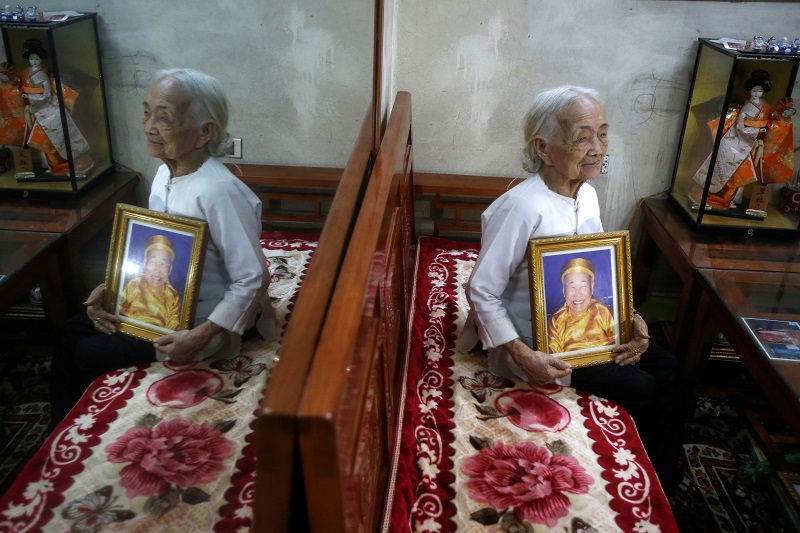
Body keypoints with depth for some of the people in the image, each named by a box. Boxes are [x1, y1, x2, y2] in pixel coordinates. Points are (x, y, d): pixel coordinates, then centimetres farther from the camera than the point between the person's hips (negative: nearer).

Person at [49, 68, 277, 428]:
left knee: (87, 355, 0)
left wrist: (201, 336, -27)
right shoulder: (165, 173, -2)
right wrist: (111, 289, -1)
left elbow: (254, 279, -28)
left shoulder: (219, 192, -31)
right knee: (72, 330, 13)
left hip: (199, 318, -9)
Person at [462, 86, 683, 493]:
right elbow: (481, 292, -23)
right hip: (534, 339, -8)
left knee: (666, 369, 1)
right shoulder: (522, 208, -28)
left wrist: (630, 320, -5)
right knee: (637, 388, -11)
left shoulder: (588, 195, -1)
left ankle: (662, 486, 21)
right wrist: (523, 357, -27)